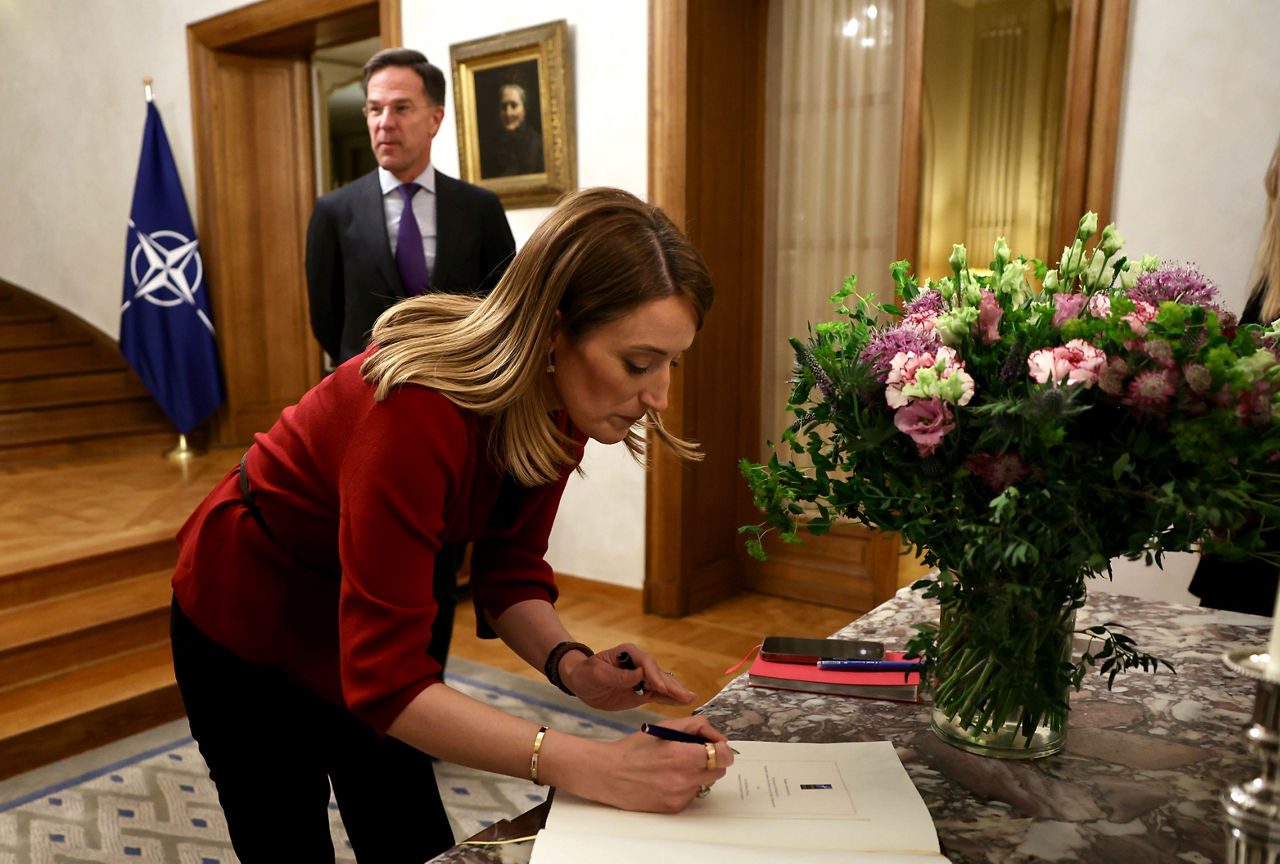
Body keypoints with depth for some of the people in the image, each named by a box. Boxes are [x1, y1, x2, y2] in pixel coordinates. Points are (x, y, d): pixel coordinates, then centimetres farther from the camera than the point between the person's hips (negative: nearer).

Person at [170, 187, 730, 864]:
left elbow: (509, 567, -8)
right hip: (248, 625, -5)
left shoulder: (558, 406, -18)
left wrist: (571, 666, -28)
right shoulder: (417, 412, -41)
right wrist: (595, 770, -44)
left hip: (363, 617, 6)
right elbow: (385, 677, -39)